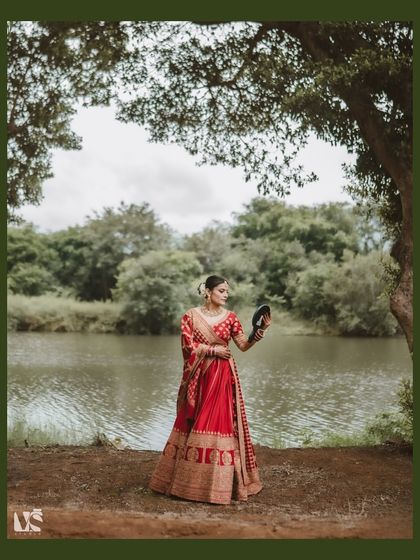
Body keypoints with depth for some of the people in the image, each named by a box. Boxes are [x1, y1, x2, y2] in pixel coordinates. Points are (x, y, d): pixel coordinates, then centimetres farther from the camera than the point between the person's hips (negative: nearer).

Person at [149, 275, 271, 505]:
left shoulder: (230, 317, 4)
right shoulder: (191, 316, 0)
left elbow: (244, 345, 0)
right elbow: (188, 345, -7)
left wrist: (259, 332, -16)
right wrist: (213, 349, -11)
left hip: (222, 376, 1)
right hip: (198, 376, -1)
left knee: (220, 423, -2)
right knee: (192, 423, 5)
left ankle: (217, 482, 7)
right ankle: (186, 478, 17)